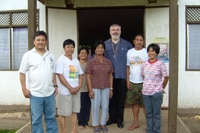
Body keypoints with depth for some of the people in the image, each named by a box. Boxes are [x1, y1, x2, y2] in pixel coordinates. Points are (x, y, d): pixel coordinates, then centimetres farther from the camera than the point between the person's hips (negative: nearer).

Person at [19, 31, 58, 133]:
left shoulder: (50, 56, 10)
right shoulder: (28, 55, -5)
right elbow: (22, 73, -5)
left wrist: (55, 85, 11)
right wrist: (24, 89, -9)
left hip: (50, 93, 4)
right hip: (35, 94, -4)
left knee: (51, 117, 14)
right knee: (36, 119, 6)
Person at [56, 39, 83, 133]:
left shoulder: (76, 60, 12)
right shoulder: (61, 59, -6)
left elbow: (80, 74, 13)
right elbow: (60, 75, -13)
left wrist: (79, 86, -4)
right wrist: (70, 88, -16)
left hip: (76, 90, 6)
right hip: (65, 91, -6)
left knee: (74, 111, 12)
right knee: (63, 113, 1)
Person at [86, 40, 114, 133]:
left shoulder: (108, 62, 5)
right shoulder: (91, 62, -4)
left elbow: (110, 76, 8)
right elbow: (88, 76, -5)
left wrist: (111, 89, 5)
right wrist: (90, 90, -10)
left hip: (106, 88, 3)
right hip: (95, 88, -3)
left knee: (105, 107, 9)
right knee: (95, 107, 6)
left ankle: (103, 124, 26)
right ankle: (95, 125, 22)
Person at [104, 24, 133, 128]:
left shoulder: (127, 44, 5)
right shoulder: (105, 44, 7)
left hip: (122, 76, -1)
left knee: (121, 98, 5)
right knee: (111, 98, 8)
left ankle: (119, 119, 19)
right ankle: (112, 117, 23)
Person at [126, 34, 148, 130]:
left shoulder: (146, 52, -2)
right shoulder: (129, 52, 7)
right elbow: (128, 67, 9)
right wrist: (127, 80, 3)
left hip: (144, 82, -3)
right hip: (132, 82, 3)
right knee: (134, 103, 11)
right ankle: (136, 123, 23)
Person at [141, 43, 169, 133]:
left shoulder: (160, 64, -8)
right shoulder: (144, 64, 3)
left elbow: (166, 77, -1)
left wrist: (162, 87, 7)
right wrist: (148, 85, 12)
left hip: (157, 92, -4)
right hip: (145, 92, 4)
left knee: (156, 114, 6)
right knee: (148, 113, 14)